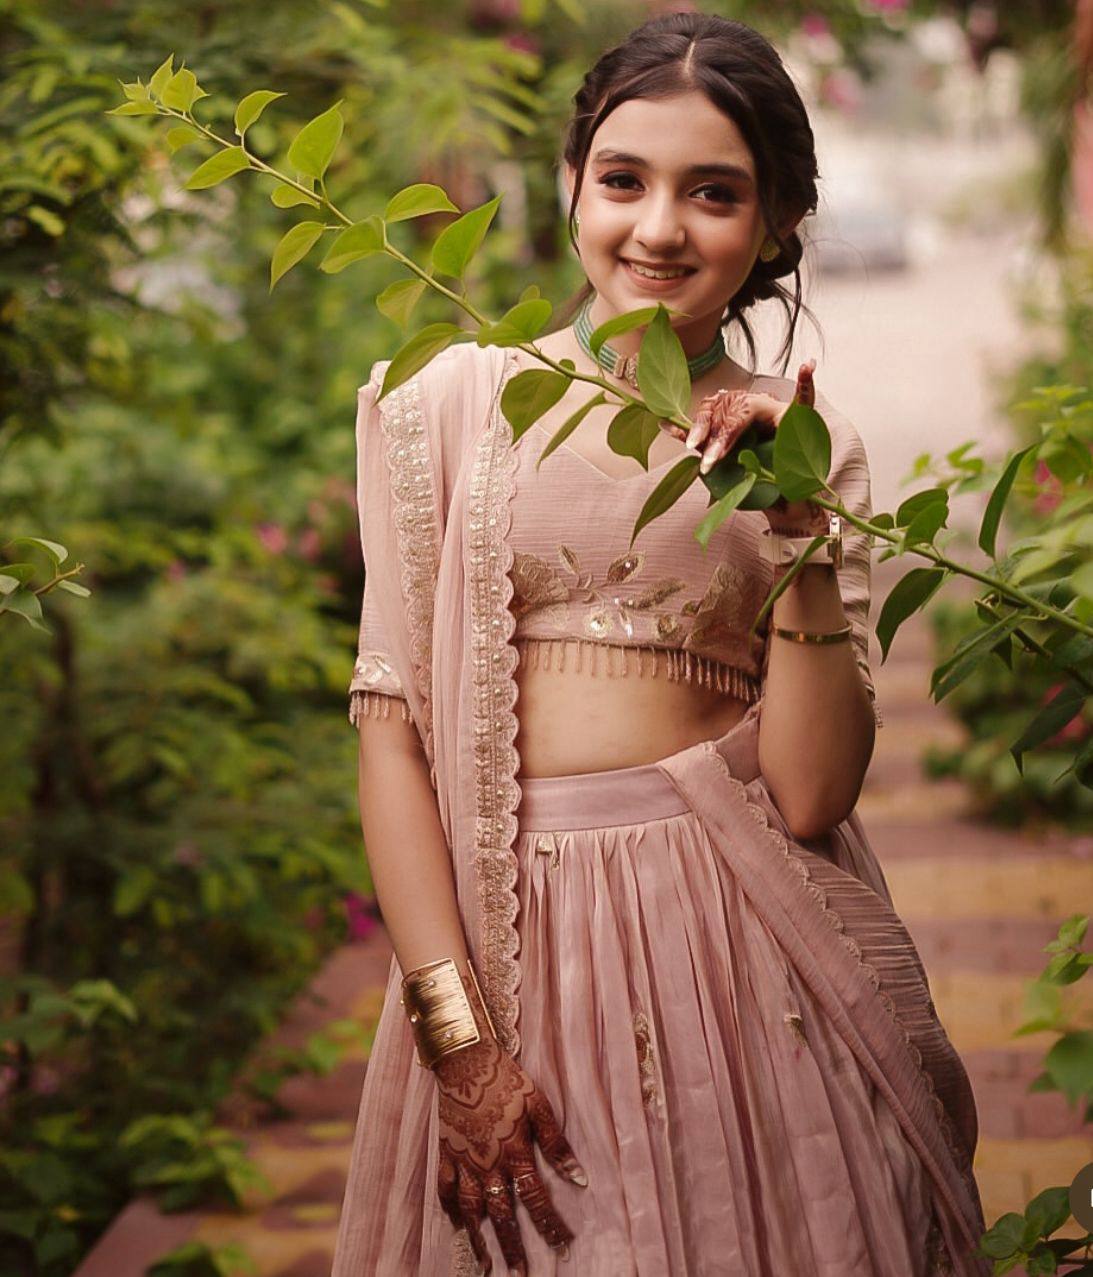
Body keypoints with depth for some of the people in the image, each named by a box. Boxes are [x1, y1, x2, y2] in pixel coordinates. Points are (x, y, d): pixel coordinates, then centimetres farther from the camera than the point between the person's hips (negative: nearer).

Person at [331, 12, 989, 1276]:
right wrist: (458, 1039, -10)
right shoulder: (452, 402, 2)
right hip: (506, 933, -1)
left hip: (746, 935, 1)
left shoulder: (805, 446, 5)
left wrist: (799, 531, -14)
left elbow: (813, 792, -5)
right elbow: (391, 727, -3)